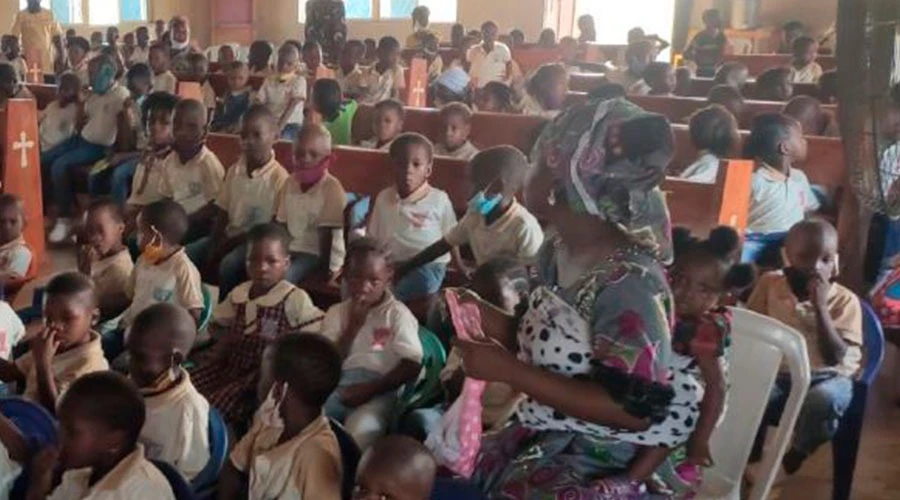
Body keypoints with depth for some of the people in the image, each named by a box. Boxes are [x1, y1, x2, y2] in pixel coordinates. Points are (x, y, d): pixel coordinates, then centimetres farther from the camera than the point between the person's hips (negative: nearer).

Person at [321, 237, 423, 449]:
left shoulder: (398, 314, 4)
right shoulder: (336, 313, 15)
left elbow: (412, 366, -4)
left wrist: (370, 389, -14)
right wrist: (353, 326, -4)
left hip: (379, 391, -3)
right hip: (337, 387, 4)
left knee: (360, 430, -36)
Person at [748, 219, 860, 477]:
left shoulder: (845, 300, -6)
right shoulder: (770, 283, 0)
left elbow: (835, 357, -17)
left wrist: (820, 306, -23)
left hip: (827, 377, -1)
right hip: (778, 374, 2)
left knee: (821, 401, -37)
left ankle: (794, 456, -6)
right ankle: (751, 454, -1)